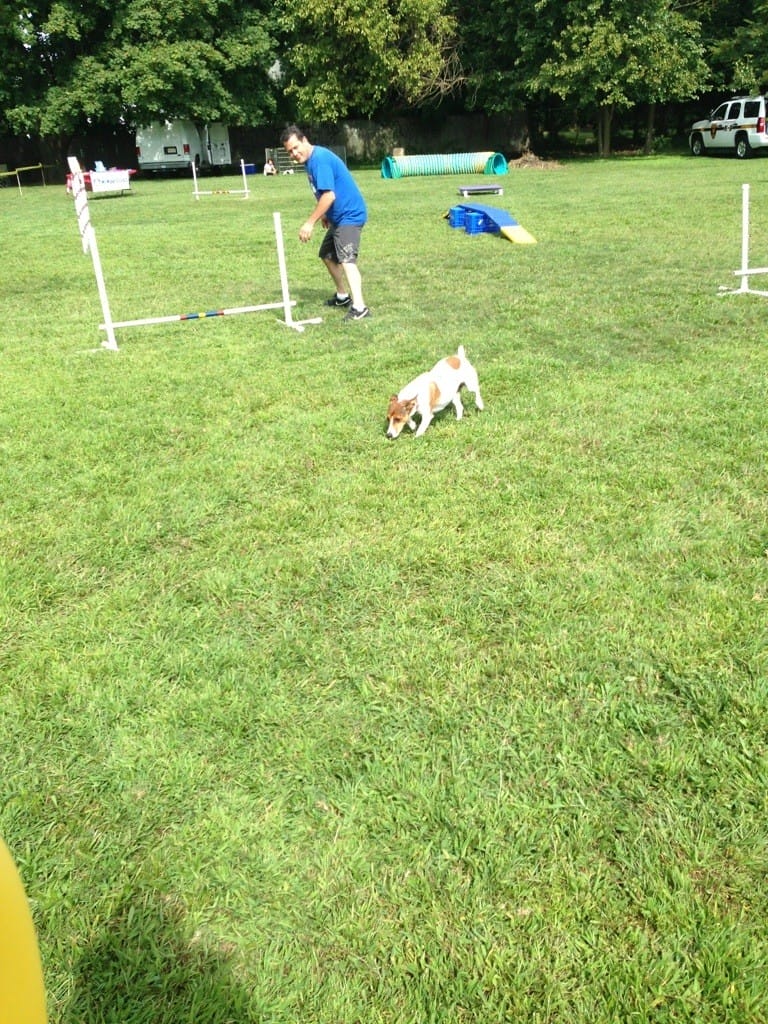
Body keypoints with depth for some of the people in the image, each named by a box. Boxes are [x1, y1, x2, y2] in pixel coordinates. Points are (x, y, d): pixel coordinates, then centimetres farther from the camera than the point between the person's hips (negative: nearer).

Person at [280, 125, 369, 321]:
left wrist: (310, 223, -24)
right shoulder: (311, 160, 9)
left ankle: (359, 307, -37)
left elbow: (329, 195, -27)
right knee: (328, 255, 22)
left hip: (349, 215, -11)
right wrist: (324, 214, 24)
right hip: (338, 217, 11)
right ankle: (343, 296, 38)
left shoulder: (320, 159, -20)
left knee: (346, 258, -25)